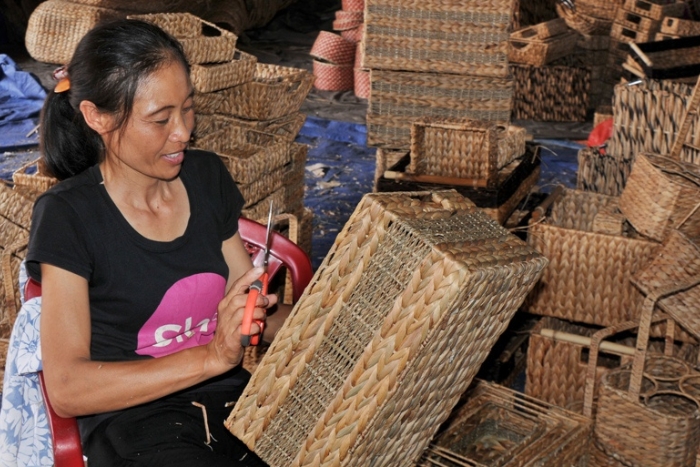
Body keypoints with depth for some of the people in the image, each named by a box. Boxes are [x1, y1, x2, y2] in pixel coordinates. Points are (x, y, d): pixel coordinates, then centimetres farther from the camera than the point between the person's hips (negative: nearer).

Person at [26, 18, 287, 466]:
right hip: (135, 422, -5)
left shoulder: (207, 177, 8)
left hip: (234, 396, 5)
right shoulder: (68, 215, -9)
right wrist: (212, 356, -22)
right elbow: (66, 389, -14)